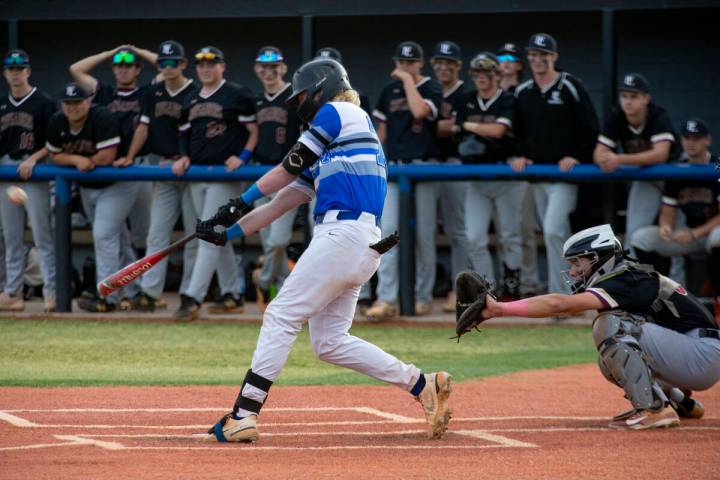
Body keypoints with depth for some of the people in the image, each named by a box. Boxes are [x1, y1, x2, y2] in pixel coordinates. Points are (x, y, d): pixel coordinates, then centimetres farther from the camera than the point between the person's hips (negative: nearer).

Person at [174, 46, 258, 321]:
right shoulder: (190, 102, 16)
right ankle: (233, 295, 18)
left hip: (225, 175, -7)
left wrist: (242, 157, -15)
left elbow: (254, 131, -3)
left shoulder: (237, 96, -3)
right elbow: (184, 134, 22)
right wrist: (184, 157, 3)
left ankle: (193, 299, -21)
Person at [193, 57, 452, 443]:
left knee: (281, 316, -8)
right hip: (363, 246, 9)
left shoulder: (339, 112, 4)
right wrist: (228, 233, 22)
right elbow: (283, 201, 27)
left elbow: (289, 168, 1)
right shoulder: (328, 151, 29)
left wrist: (239, 203, 7)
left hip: (343, 234, -9)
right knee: (329, 342, 9)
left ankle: (244, 415, -12)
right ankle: (422, 385, 7)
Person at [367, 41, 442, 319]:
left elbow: (420, 111, -23)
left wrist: (408, 80, -14)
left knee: (422, 234, 2)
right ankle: (386, 299, -13)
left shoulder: (431, 89, -2)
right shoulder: (390, 90, 12)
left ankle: (423, 297, 12)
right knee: (388, 231, -8)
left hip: (421, 167, -3)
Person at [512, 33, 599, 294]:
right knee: (554, 235, 11)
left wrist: (576, 157, -13)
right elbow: (519, 131, 21)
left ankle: (559, 295, -16)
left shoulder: (570, 87, -6)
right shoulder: (522, 92, 10)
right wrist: (522, 155, 5)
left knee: (553, 231, -18)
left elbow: (590, 128, -4)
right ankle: (568, 290, 18)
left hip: (564, 174, -6)